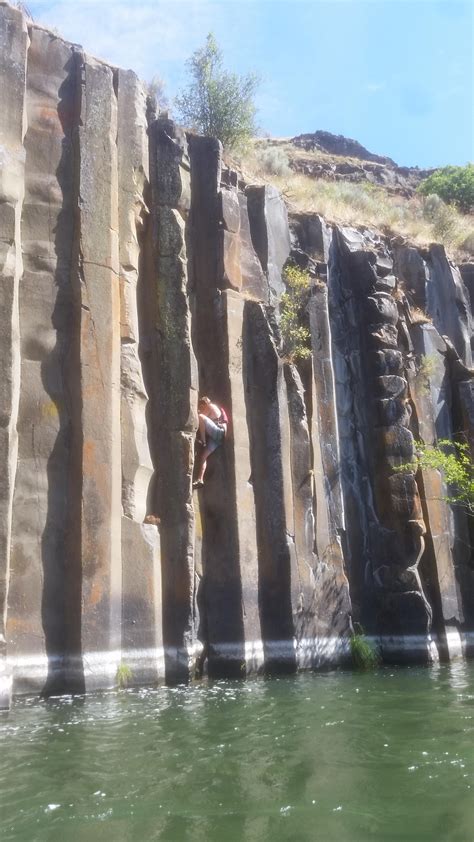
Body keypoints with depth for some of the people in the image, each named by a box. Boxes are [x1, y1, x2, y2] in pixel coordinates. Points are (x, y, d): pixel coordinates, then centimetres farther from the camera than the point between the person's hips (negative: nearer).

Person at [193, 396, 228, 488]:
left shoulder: (212, 406, 8)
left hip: (218, 432, -9)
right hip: (215, 436, 9)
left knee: (200, 417, -23)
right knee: (203, 456, -4)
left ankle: (203, 440, -19)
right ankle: (200, 480, -15)